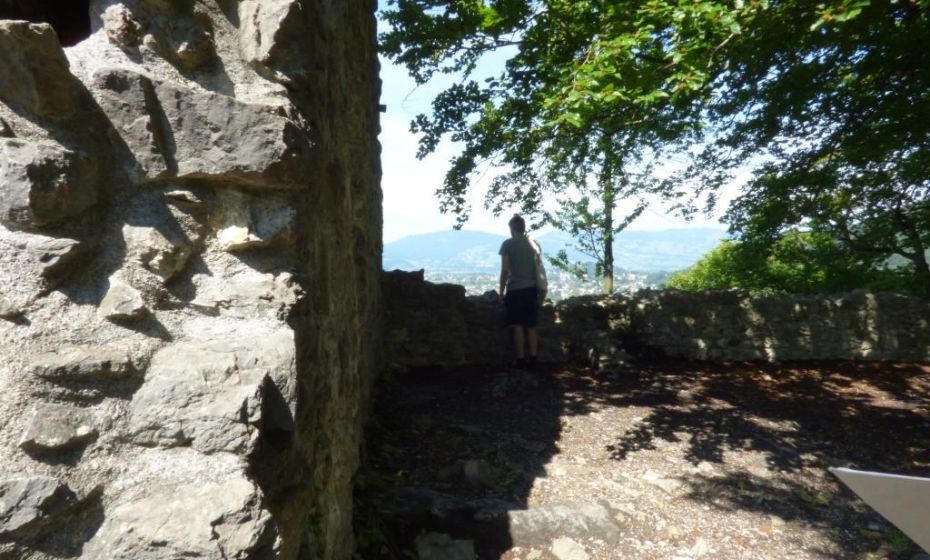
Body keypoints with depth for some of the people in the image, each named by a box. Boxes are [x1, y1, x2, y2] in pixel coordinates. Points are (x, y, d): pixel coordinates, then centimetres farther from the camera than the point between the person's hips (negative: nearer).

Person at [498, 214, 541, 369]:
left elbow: (505, 270, -8)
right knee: (531, 327, 9)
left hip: (515, 289, -4)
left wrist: (501, 291, -1)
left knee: (517, 327, 0)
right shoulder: (532, 243, 9)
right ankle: (532, 359, 9)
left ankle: (520, 360, 1)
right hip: (531, 289, 4)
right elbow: (538, 268, 11)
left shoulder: (508, 244, -4)